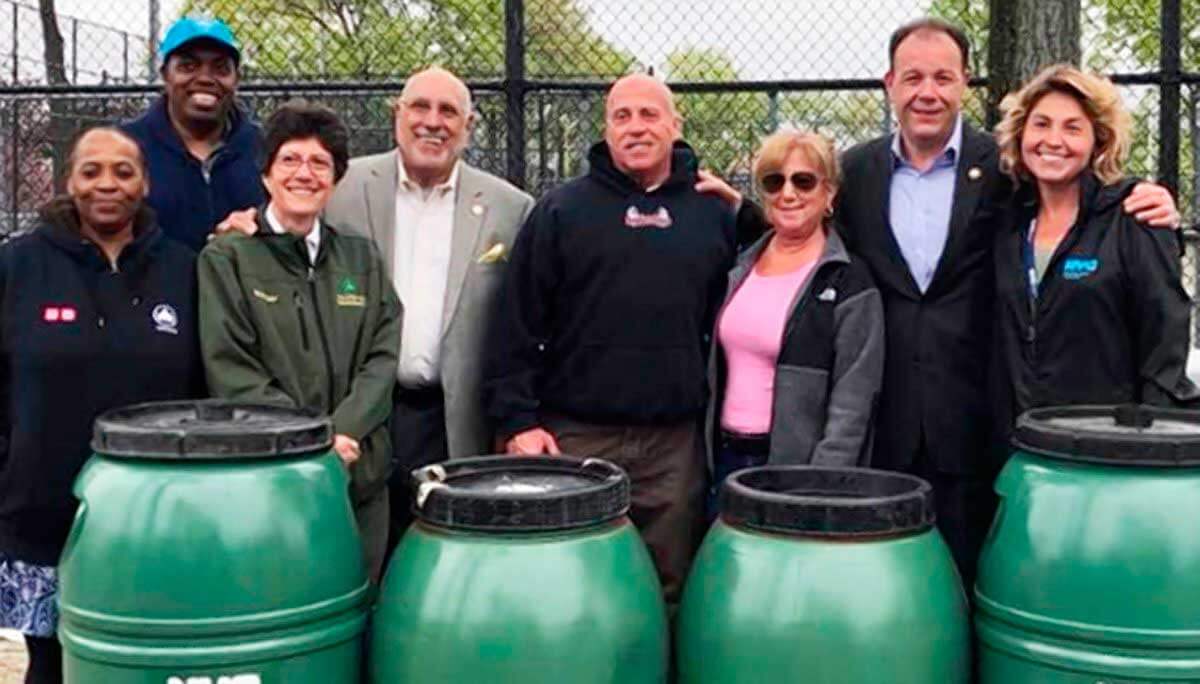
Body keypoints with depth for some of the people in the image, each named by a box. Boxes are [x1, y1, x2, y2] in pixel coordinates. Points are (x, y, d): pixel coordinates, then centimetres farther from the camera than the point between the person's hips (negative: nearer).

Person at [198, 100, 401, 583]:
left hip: (360, 475, 4)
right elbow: (232, 372, -7)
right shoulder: (226, 258, 1)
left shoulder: (361, 258, 14)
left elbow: (383, 357, 5)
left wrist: (342, 431, -11)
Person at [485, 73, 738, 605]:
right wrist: (516, 418, -7)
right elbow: (517, 323, 0)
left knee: (669, 587, 10)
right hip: (576, 438, -2)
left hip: (676, 442, 2)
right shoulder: (561, 211, 2)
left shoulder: (713, 216, 9)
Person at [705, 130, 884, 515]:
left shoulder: (849, 282, -8)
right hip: (724, 458, 6)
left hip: (795, 468, -5)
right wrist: (707, 456, 10)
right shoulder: (741, 268, 10)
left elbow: (852, 404, -12)